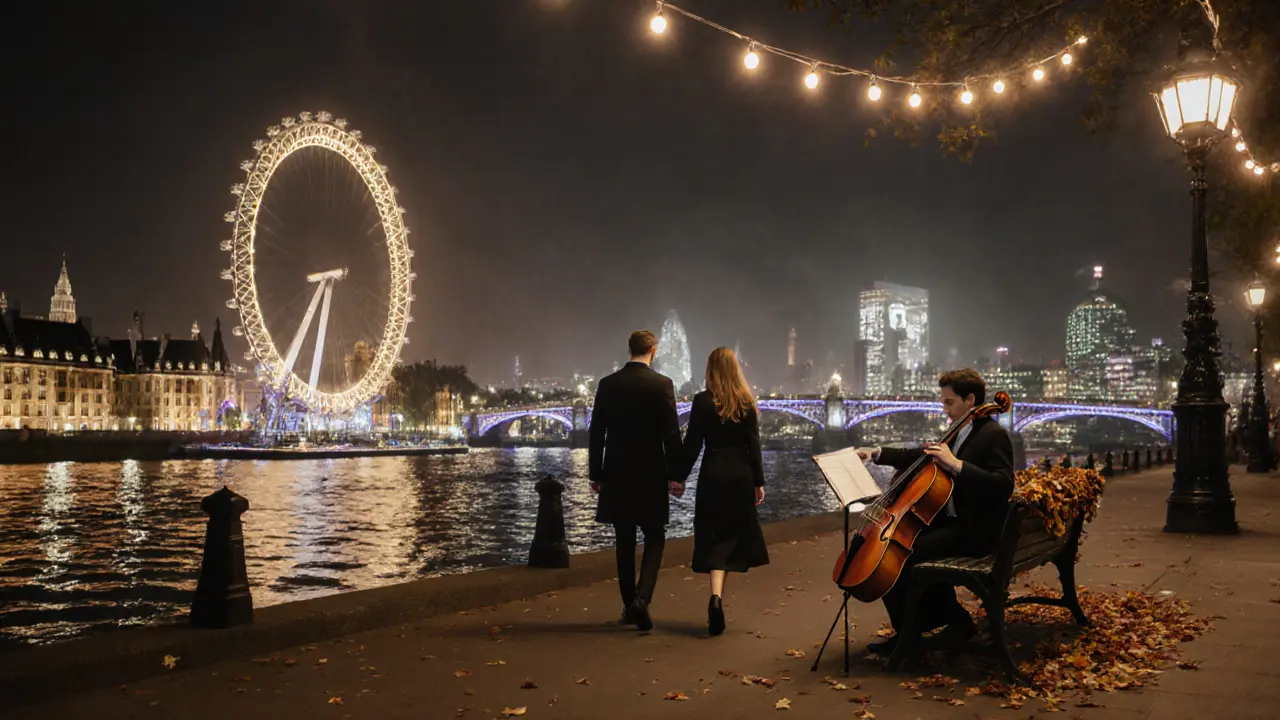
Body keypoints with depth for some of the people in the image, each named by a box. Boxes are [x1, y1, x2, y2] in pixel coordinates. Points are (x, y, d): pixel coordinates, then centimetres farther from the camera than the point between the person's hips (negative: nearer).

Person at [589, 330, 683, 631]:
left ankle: (629, 605, 17)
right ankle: (641, 598, -12)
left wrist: (595, 474, 9)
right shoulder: (662, 384, -8)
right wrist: (674, 473, -3)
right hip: (651, 474, -3)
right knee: (654, 539, 7)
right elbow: (671, 433, -10)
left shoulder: (607, 384, 1)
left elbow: (597, 433, 2)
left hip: (617, 474, 3)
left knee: (625, 542, 12)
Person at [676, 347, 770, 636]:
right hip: (741, 475, 2)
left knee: (714, 537, 3)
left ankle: (716, 596, -15)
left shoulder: (702, 401, -6)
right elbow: (753, 445, 0)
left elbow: (692, 443, -6)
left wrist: (680, 477, 2)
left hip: (713, 474, -2)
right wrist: (759, 482, 5)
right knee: (734, 534, 13)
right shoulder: (747, 402, 0)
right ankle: (717, 597, 18)